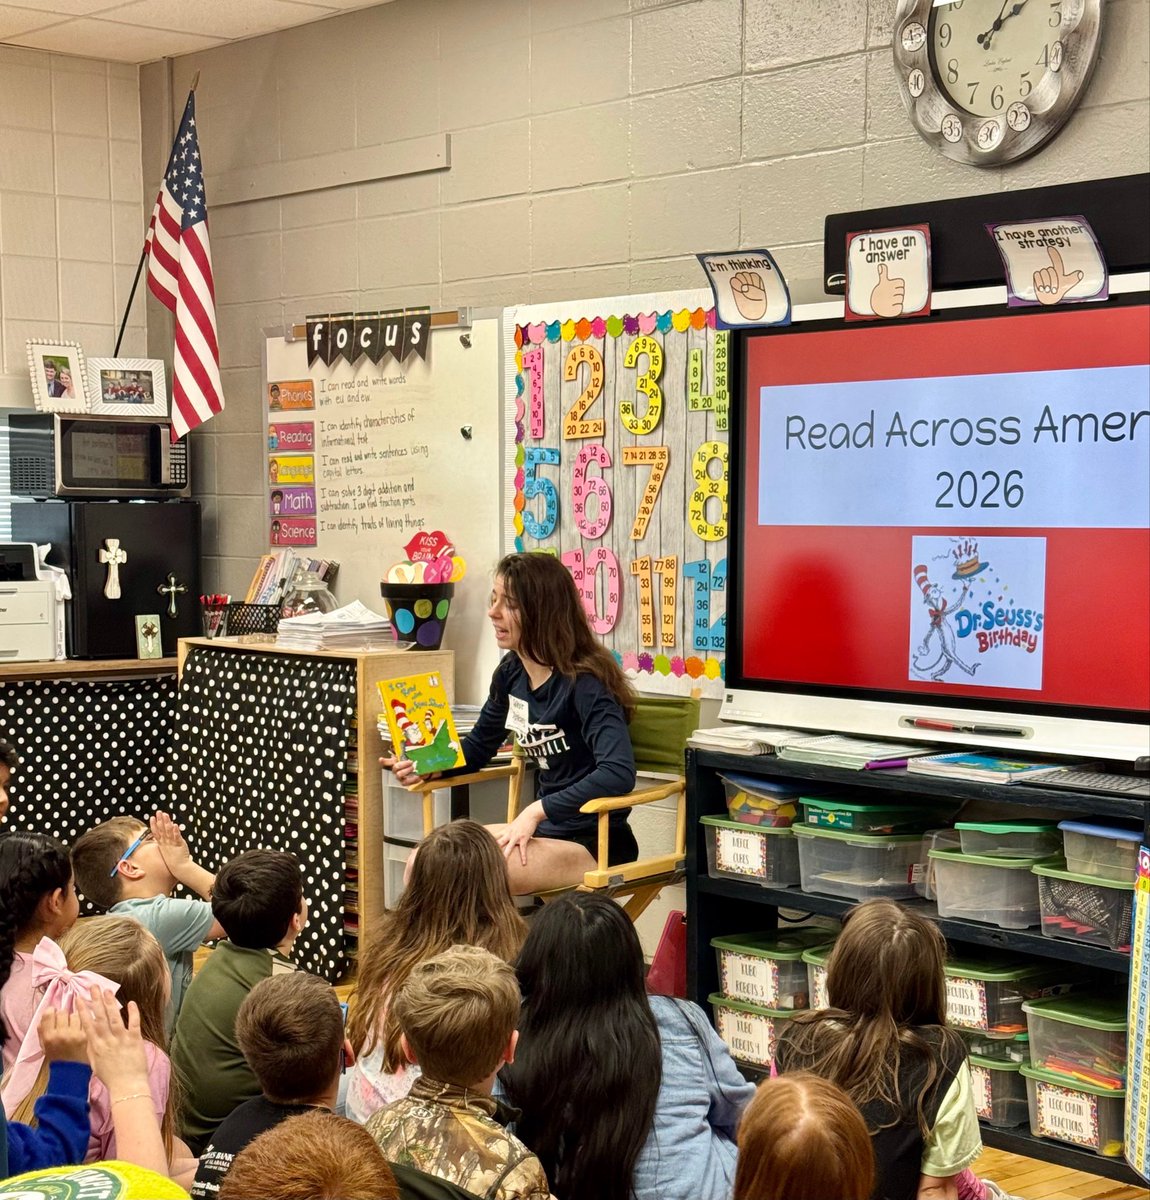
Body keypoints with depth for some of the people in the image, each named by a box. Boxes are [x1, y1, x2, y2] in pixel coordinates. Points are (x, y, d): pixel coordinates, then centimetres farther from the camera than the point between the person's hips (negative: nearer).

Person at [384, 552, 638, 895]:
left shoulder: (583, 683, -19)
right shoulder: (512, 672, 4)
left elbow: (618, 773, -33)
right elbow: (479, 746, 20)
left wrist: (536, 811, -35)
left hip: (594, 844, -8)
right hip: (546, 830, 8)